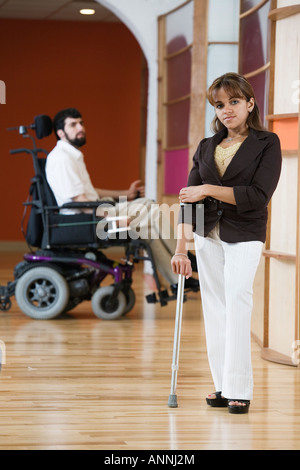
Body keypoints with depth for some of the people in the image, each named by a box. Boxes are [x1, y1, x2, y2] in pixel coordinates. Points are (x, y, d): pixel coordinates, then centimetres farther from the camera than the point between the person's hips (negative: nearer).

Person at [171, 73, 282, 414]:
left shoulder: (267, 144, -3)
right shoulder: (206, 147, 9)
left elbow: (258, 196, -15)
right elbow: (189, 198, 1)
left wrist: (209, 190, -17)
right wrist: (181, 247, -9)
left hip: (244, 236, -5)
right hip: (208, 235, 5)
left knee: (237, 304, -15)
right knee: (214, 308, 4)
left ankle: (240, 390, -13)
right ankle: (222, 386, 10)